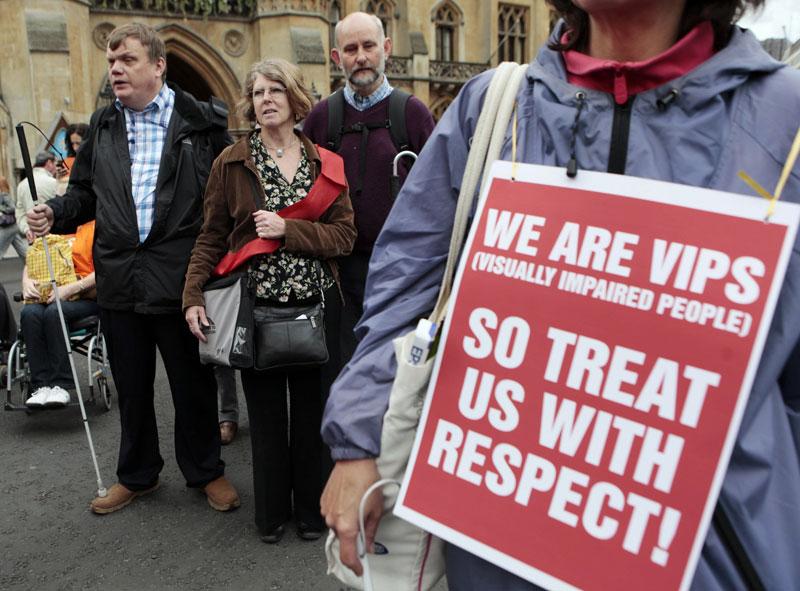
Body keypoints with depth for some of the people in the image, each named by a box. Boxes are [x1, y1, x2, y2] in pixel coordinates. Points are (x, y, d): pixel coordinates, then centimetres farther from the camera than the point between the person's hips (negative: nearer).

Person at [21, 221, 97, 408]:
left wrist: (72, 288, -21)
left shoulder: (94, 227, 0)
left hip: (86, 296, -4)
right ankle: (41, 385, -24)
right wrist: (26, 281, -4)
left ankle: (61, 386, -26)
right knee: (29, 313, -26)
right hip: (49, 296, 4)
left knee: (54, 312, -33)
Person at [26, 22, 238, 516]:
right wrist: (56, 213, -4)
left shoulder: (202, 122, -4)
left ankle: (205, 471, 29)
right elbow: (85, 193, 16)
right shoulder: (103, 126, 11)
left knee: (193, 383, 9)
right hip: (119, 279, 5)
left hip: (181, 276, -4)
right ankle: (137, 474, 35)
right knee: (131, 386, 16)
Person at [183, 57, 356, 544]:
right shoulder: (231, 163, 3)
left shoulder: (326, 164, 6)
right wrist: (194, 295, -7)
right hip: (257, 305, 0)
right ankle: (271, 514, 26)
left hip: (316, 304, 1)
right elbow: (212, 237, 3)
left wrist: (287, 230, -14)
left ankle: (311, 511, 26)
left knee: (313, 408, 9)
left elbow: (345, 235, -2)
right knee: (266, 412, 8)